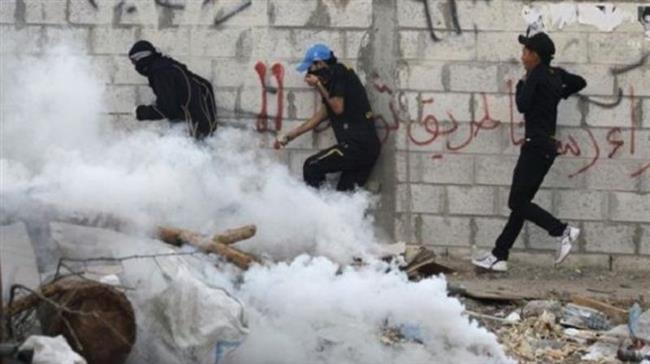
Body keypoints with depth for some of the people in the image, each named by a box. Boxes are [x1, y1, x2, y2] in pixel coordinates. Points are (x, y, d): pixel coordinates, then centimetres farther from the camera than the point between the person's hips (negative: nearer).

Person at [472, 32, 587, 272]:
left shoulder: (537, 75, -12)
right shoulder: (556, 74, 12)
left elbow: (523, 105, -14)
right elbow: (580, 82, 27)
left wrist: (522, 84, 1)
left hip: (536, 146, -9)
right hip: (547, 146, 9)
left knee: (517, 202, -10)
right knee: (521, 202, 8)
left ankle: (562, 231, -16)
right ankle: (499, 257, 9)